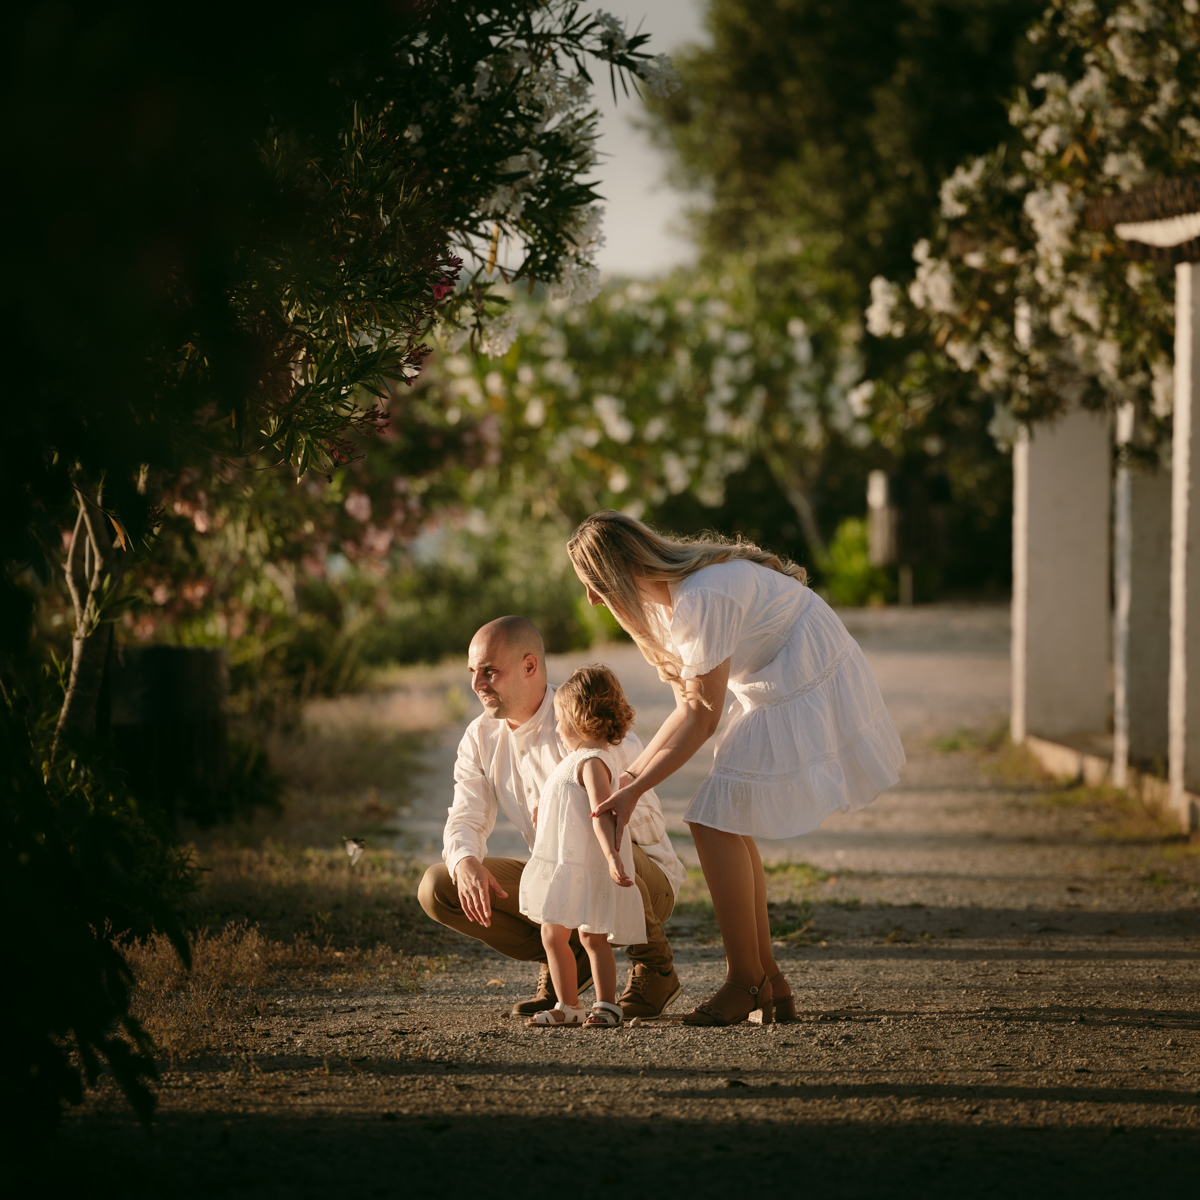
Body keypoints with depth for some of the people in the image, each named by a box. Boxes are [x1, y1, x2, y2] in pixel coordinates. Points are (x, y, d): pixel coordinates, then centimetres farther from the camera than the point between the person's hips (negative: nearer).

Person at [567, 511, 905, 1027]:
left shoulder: (703, 598, -26)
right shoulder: (667, 595, 5)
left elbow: (701, 718, -20)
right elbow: (688, 707, 10)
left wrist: (634, 791, -15)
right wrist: (630, 774, 8)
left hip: (808, 689, -10)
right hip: (776, 690, 10)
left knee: (716, 820, -12)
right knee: (729, 825, 8)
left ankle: (745, 982, -6)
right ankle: (768, 981, 12)